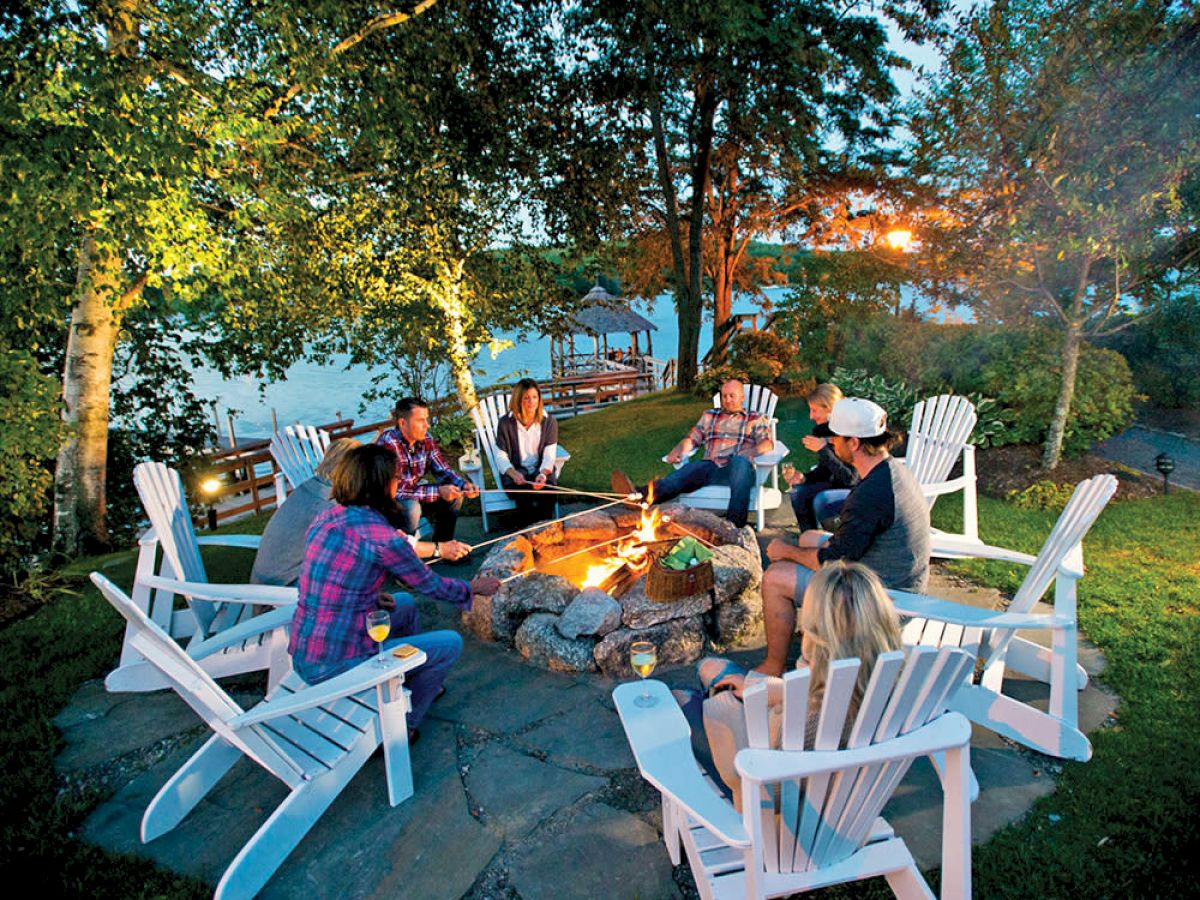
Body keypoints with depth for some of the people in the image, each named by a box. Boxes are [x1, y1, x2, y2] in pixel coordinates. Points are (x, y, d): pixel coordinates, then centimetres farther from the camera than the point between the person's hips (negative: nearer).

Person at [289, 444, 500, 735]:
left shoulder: (328, 517, 3)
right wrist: (474, 588, 12)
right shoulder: (381, 536, -21)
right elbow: (432, 586, -6)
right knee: (450, 644, 4)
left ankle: (417, 684, 42)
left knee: (405, 604, 26)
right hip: (336, 668, -8)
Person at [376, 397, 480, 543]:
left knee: (455, 495, -4)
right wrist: (438, 491, -30)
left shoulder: (425, 439, -7)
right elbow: (396, 490, -31)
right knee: (411, 508, -34)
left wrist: (464, 485, -17)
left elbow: (442, 470, 2)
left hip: (411, 496, 7)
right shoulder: (388, 444, -28)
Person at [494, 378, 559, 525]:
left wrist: (543, 473, -27)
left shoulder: (549, 422, 0)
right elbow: (501, 456, -2)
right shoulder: (505, 422, -4)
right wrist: (514, 474, -23)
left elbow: (549, 455, -6)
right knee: (523, 492, -33)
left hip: (541, 470, 1)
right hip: (515, 472, -1)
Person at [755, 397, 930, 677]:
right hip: (902, 581, 10)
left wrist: (786, 551, -7)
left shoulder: (870, 495, -31)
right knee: (808, 538, 23)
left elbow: (832, 561, -21)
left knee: (775, 578, -10)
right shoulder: (894, 468, 0)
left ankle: (773, 668, 7)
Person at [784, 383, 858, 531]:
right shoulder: (822, 430, -1)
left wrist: (823, 450, -32)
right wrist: (803, 477, -13)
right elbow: (825, 470, 6)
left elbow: (850, 478, -28)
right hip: (839, 485, 7)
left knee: (821, 500, -29)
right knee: (799, 492, -11)